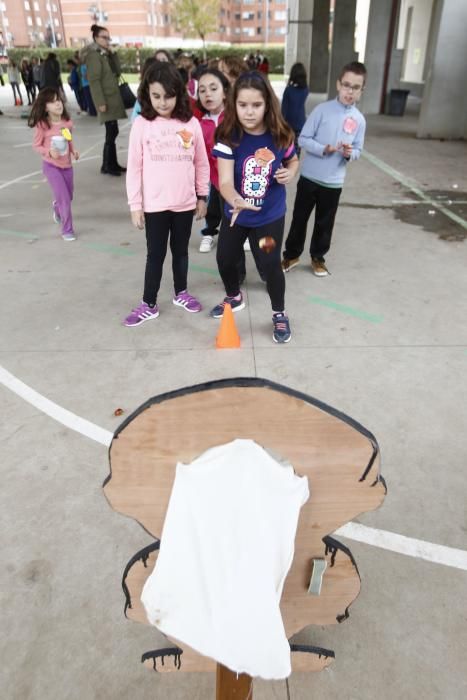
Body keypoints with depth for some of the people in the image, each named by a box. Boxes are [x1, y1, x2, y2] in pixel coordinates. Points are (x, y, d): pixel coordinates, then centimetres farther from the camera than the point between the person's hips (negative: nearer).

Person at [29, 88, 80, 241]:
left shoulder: (67, 122, -2)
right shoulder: (42, 125, -15)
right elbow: (36, 145, -7)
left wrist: (73, 150, -4)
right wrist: (49, 152, -24)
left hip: (66, 165, 5)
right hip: (51, 166, -5)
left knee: (68, 197, 18)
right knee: (64, 198, -11)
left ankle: (56, 207, 54)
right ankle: (67, 230, 2)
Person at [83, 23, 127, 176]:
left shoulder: (105, 54, 18)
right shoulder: (94, 55, -10)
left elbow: (117, 72, 15)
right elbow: (94, 80, -19)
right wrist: (100, 102, -23)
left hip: (113, 97, 9)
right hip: (106, 99, -9)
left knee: (112, 132, 9)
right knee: (111, 132, -12)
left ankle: (112, 164, 15)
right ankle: (107, 166, -5)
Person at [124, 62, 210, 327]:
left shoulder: (191, 124, -2)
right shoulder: (142, 124, -6)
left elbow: (201, 163, 6)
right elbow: (134, 167, -4)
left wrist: (202, 197, 8)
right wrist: (135, 205, -5)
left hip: (184, 203, 2)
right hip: (154, 204, -1)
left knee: (180, 251, 17)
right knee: (155, 254, 7)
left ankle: (181, 293, 35)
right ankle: (149, 304, 19)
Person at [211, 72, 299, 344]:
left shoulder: (280, 135, -14)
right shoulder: (229, 137, -19)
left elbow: (293, 161, 8)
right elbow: (225, 180, -28)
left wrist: (290, 173, -16)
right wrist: (236, 201, -50)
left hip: (271, 215, -1)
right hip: (236, 214, 1)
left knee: (271, 264, -3)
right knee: (225, 260, 13)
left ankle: (280, 314, 21)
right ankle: (234, 297, 45)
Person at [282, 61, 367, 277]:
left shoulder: (359, 120, 0)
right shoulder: (322, 109, -8)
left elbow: (357, 150, 7)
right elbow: (303, 139, -8)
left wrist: (350, 154, -16)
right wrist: (323, 149, -23)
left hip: (334, 182, 2)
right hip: (309, 176, -2)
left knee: (324, 223, 12)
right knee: (299, 218, 9)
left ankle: (318, 257, 29)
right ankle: (292, 255, 25)